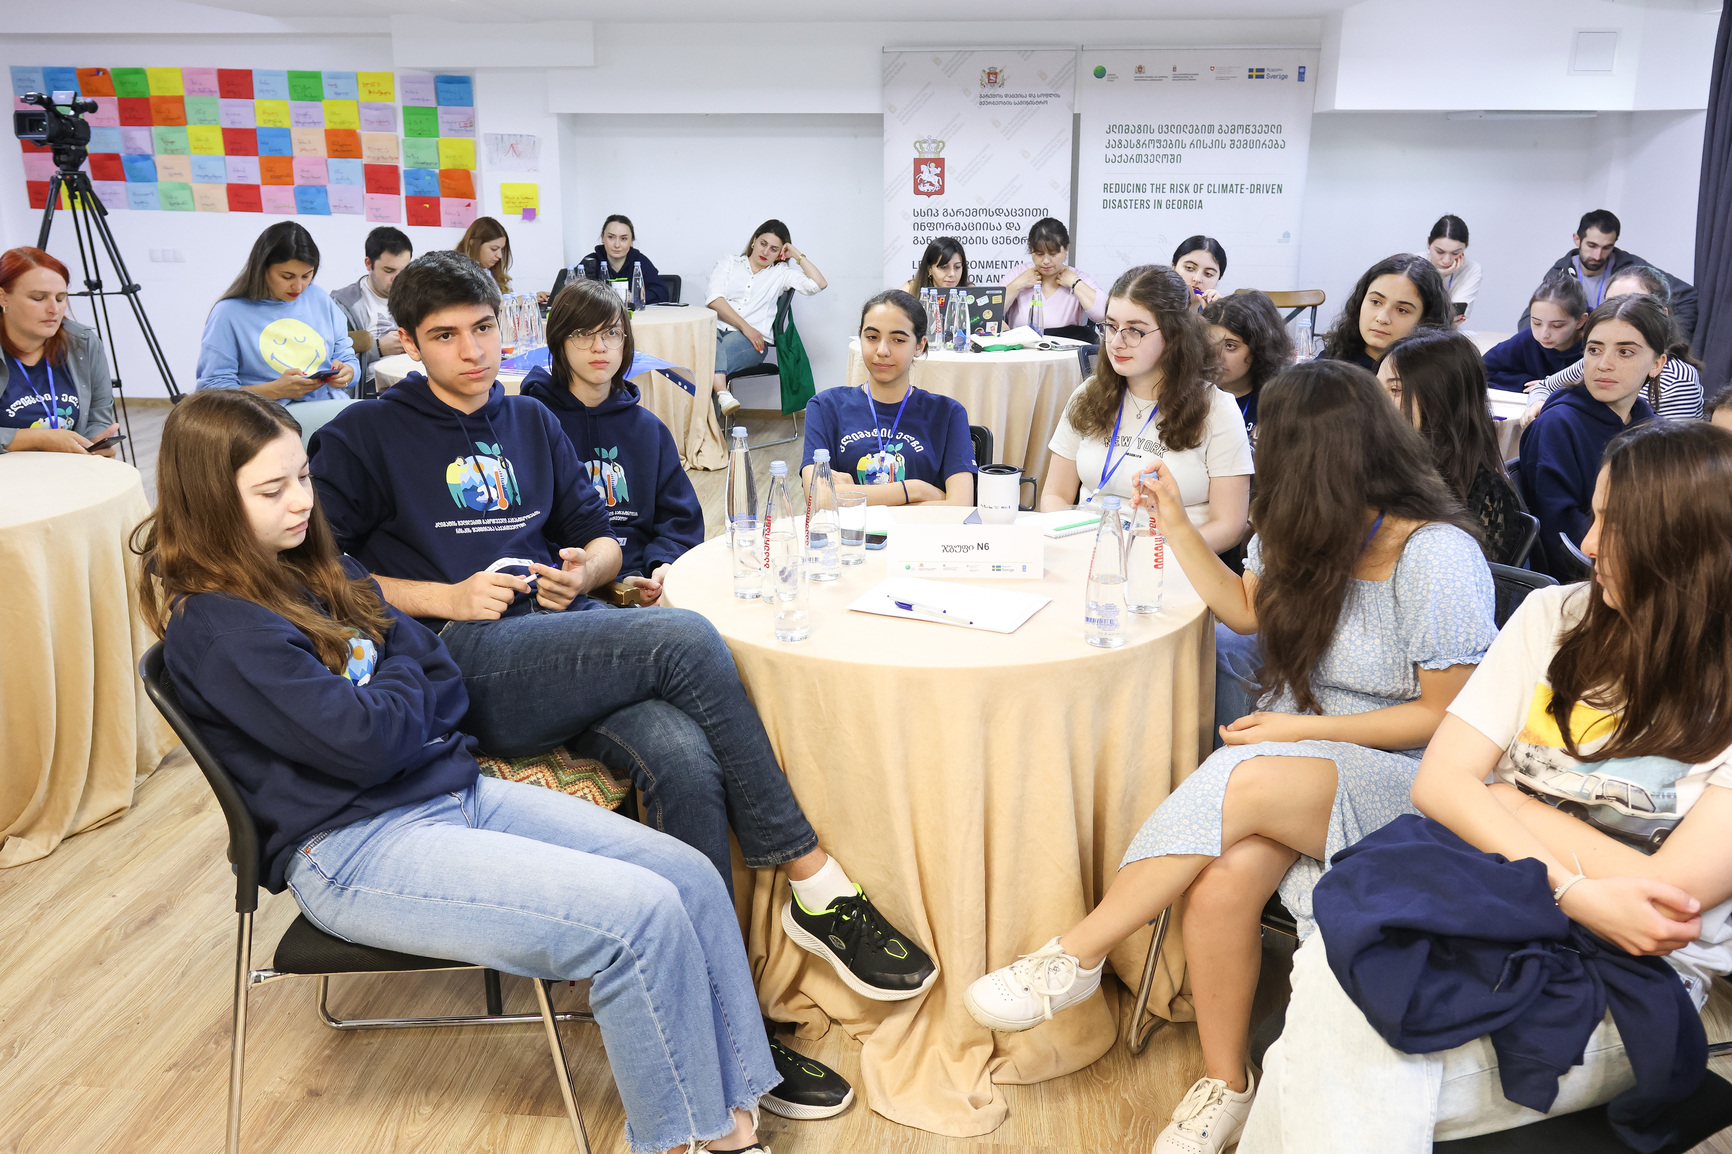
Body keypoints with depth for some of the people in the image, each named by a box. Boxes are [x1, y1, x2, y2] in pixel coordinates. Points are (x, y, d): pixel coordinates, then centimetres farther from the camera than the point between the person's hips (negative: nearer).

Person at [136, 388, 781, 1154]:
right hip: (354, 848, -8)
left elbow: (447, 688, 14)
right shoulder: (211, 626, -13)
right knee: (641, 916, -23)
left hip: (454, 790, 9)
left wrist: (384, 711, -5)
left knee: (692, 879, -6)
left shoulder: (320, 569, 13)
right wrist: (400, 677, 0)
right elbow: (363, 742, -19)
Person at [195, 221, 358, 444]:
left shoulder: (320, 299, 17)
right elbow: (213, 388, -2)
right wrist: (275, 390, -16)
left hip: (330, 405, 6)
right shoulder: (229, 313, 2)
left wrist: (346, 373, -4)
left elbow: (348, 359, 22)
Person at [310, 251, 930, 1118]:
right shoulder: (364, 438, 8)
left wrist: (583, 569, 4)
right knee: (685, 639, -30)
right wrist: (447, 599, -9)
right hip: (468, 662, -5)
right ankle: (816, 887, -21)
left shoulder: (531, 423, 24)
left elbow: (600, 537, 28)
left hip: (569, 640, 5)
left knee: (685, 761, -29)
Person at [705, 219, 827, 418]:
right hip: (717, 328, 1)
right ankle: (723, 394, -61)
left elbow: (819, 284, 5)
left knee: (712, 359, -35)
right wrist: (745, 326, -8)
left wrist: (797, 255, 14)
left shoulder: (781, 273, 21)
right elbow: (715, 299, 5)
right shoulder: (728, 263, 22)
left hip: (751, 340, -1)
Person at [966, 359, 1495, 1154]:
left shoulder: (1437, 558, -15)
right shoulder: (1305, 534, 5)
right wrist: (1176, 525, 12)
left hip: (1397, 779, -5)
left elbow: (1445, 715, -11)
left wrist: (1304, 728, -15)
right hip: (1294, 752, 5)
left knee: (1248, 782, -37)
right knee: (1225, 881, -29)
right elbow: (1247, 609, 22)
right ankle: (1224, 1086, -9)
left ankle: (1075, 957, -24)